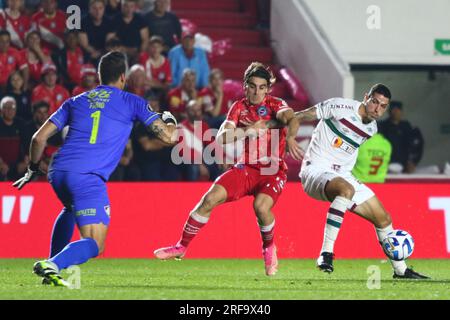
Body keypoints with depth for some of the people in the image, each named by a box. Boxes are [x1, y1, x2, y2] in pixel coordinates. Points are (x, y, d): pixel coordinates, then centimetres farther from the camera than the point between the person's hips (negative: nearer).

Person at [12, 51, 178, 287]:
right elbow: (167, 135, 11)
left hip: (57, 172, 5)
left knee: (71, 209, 39)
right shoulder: (131, 102, 12)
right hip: (88, 177, -5)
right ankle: (52, 266, -32)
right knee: (94, 245, -4)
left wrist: (33, 170, 30)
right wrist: (169, 119, 34)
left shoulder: (75, 102, 21)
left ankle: (52, 264, 27)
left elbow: (40, 137, 16)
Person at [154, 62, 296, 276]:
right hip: (245, 169, 3)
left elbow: (289, 117, -27)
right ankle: (182, 247, 0)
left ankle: (269, 248, -2)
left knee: (261, 205, -32)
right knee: (210, 198, -15)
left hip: (272, 171, -3)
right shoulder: (239, 107, 5)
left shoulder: (275, 104, -3)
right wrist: (249, 130, -24)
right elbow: (221, 138, -8)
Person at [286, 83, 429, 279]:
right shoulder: (340, 107, -11)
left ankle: (400, 270, 25)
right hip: (316, 170, -8)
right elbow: (298, 117, -9)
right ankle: (326, 254, -39)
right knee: (346, 190, -40)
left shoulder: (372, 129, 10)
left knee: (383, 218, 7)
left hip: (342, 175, 8)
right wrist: (290, 138, -25)